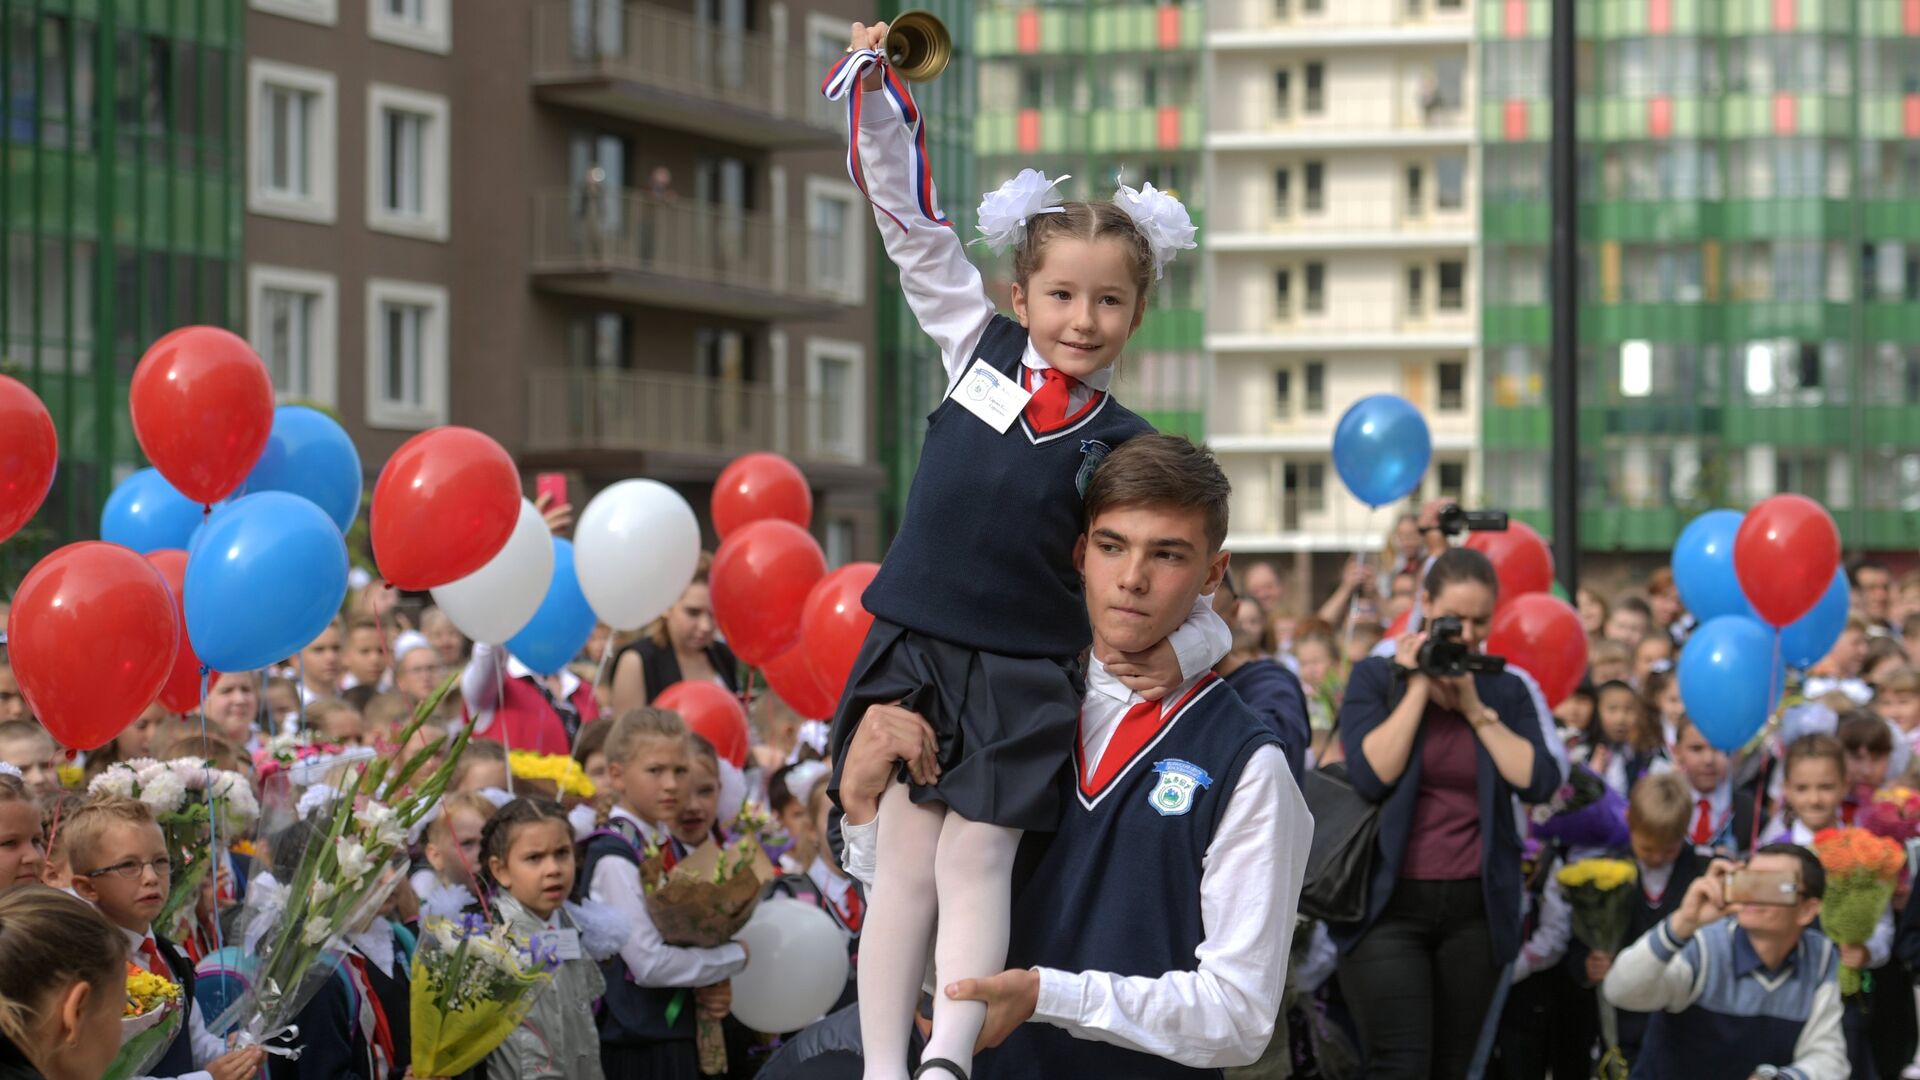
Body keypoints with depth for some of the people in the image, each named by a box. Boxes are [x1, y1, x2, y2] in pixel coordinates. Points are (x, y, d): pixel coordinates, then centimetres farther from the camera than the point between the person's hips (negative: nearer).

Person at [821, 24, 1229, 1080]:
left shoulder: (1127, 449, -1)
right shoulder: (978, 344, 6)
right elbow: (909, 213, 9)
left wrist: (1179, 651, -22)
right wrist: (875, 79, 3)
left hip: (1023, 676, -2)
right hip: (912, 654, 2)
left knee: (974, 860, -8)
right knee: (904, 858, 1)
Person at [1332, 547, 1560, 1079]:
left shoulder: (1505, 691, 11)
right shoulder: (1377, 678, 3)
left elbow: (1538, 783, -3)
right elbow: (1370, 775, -12)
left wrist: (1475, 707, -6)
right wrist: (1418, 687, -7)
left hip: (1475, 909, 3)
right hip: (1390, 902, -3)